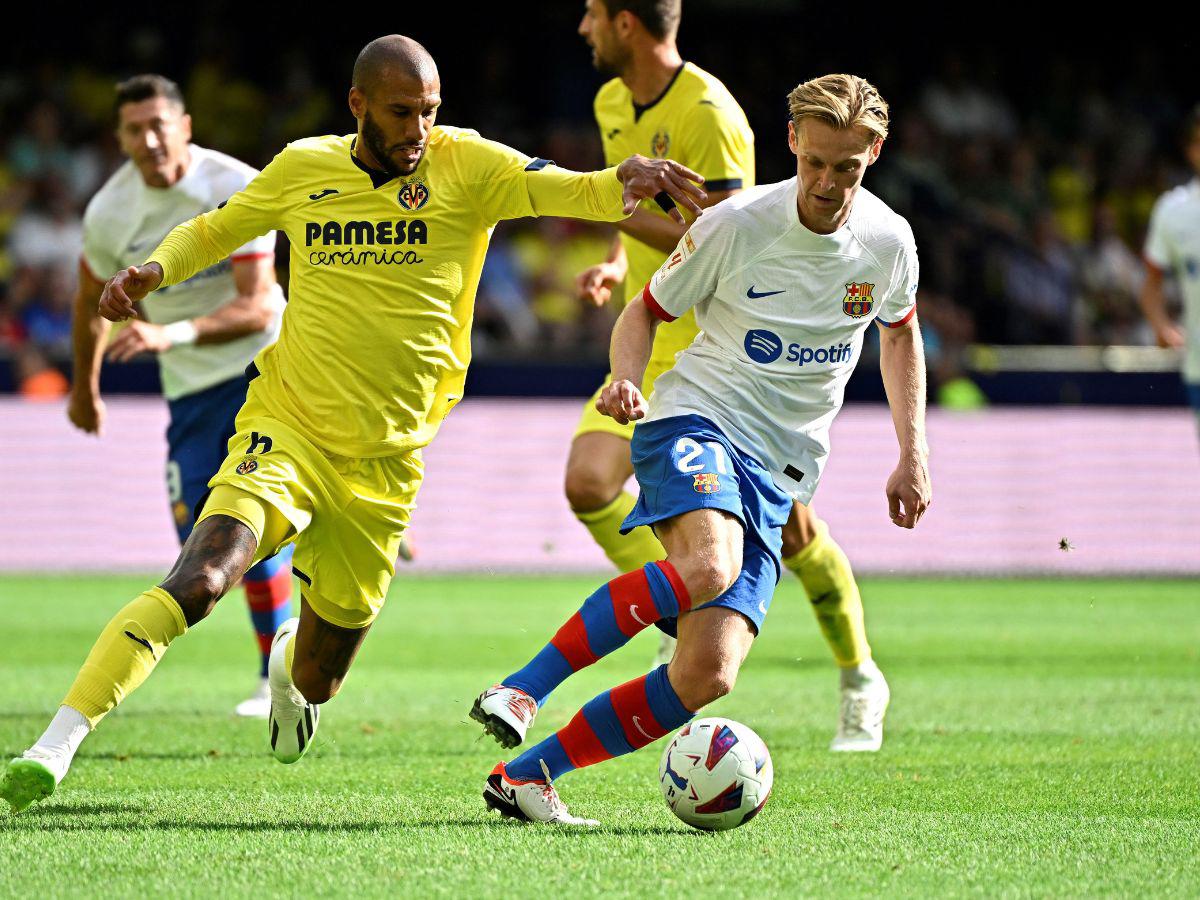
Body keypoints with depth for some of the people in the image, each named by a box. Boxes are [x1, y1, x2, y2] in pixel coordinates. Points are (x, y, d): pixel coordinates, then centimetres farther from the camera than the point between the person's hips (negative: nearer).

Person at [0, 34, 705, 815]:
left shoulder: (466, 167, -2)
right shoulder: (304, 170, 2)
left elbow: (562, 191, -16)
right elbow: (215, 230, 17)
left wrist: (628, 183, -38)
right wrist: (154, 272, -3)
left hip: (385, 464, 1)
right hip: (287, 429, -1)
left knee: (318, 680, 14)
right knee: (199, 581, -29)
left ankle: (291, 666, 54)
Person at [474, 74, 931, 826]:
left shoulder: (889, 241, 2)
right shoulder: (735, 226, -7)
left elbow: (900, 333, 23)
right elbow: (647, 311, 6)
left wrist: (913, 458, 17)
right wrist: (627, 377, -15)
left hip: (779, 474, 4)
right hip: (698, 418, -4)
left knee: (708, 676, -15)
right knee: (707, 565, -39)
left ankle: (526, 775, -5)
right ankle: (521, 692, -32)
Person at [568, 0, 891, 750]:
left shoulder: (707, 113, -20)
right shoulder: (613, 105, 7)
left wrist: (627, 213, -23)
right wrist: (616, 265, 6)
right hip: (653, 346, 7)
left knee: (788, 525, 0)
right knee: (589, 480, -15)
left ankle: (860, 681, 21)